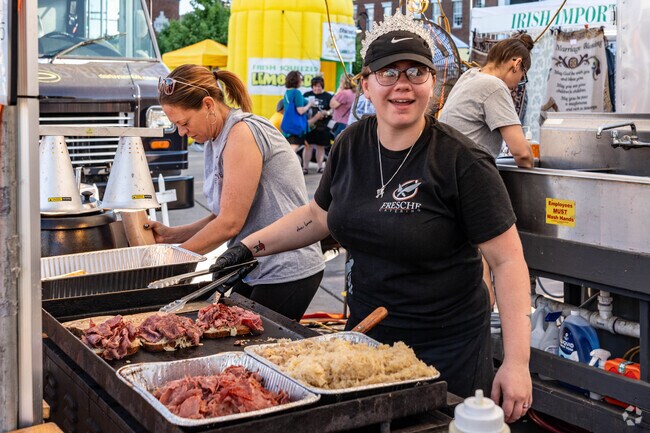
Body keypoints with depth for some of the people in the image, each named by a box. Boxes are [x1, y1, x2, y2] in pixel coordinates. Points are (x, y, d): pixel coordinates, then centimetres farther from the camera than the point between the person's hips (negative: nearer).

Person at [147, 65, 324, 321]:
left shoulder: (242, 133, -17)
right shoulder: (215, 141, 11)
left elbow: (230, 223, -20)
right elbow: (221, 216, 13)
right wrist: (171, 235, 3)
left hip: (286, 272, -9)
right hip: (253, 270, 9)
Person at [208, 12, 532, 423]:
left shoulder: (463, 162, -17)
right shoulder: (352, 145, 0)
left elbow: (507, 260, -15)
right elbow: (319, 215, 16)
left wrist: (516, 363, -20)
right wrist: (250, 246, 9)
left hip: (446, 351, -5)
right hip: (365, 334, 5)